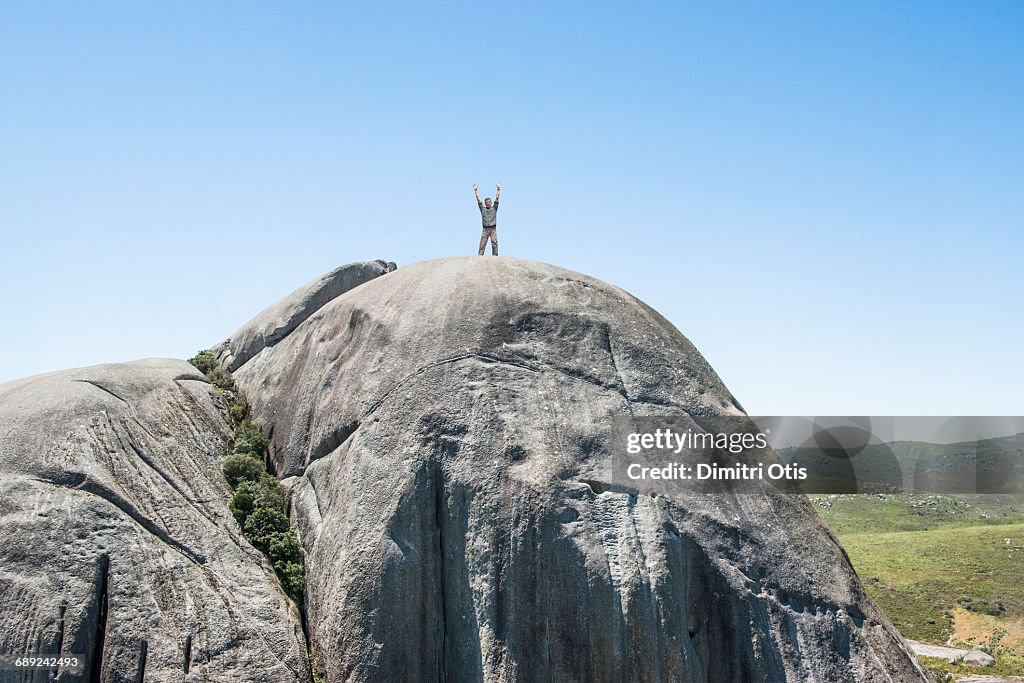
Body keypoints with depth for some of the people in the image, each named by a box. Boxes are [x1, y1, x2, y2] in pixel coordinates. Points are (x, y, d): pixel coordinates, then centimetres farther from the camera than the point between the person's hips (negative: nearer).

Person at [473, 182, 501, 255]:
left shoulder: (494, 208, 15)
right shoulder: (483, 209, 16)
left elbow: (497, 198, 11)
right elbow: (478, 199, 13)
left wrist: (498, 189, 7)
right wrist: (475, 190, 10)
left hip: (493, 229, 0)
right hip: (485, 229, 0)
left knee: (494, 242, -10)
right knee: (482, 243, -6)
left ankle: (495, 256, -13)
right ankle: (480, 256, -10)